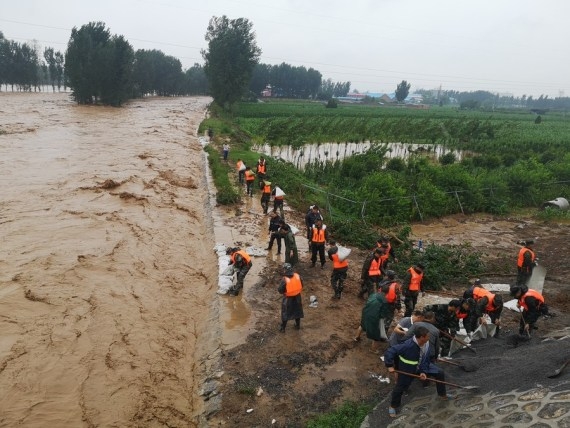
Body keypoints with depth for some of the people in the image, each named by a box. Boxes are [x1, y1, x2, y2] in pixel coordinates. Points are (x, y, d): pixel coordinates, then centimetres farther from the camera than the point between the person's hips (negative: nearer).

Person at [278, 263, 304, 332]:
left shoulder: (284, 280, -26)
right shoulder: (297, 276, -13)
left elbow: (280, 290, -17)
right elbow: (301, 286, 0)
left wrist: (284, 292, 4)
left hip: (288, 299, -4)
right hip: (297, 297, 4)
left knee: (285, 313, 13)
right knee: (297, 311, 23)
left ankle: (282, 328, 23)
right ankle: (298, 325, 39)